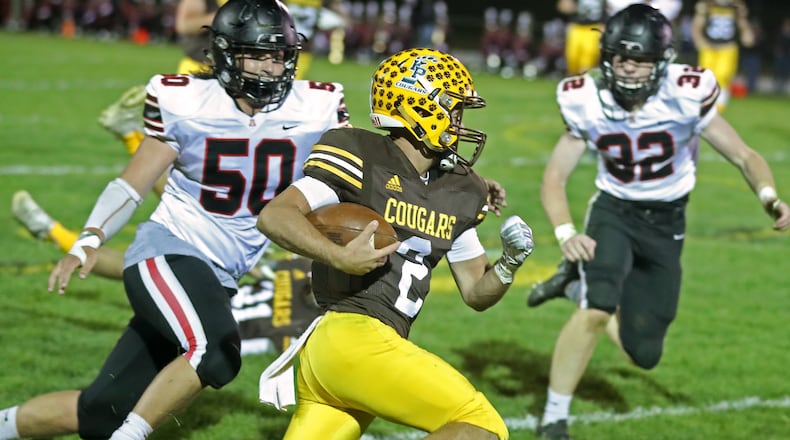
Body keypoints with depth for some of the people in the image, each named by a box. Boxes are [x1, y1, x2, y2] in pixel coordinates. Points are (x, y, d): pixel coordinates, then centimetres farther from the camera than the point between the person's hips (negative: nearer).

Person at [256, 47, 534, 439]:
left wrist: (510, 262, 2)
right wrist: (339, 257, -28)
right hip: (353, 337, -9)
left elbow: (476, 293, 22)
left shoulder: (458, 191, 18)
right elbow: (274, 216, -14)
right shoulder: (361, 158, -5)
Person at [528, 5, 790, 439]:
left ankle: (583, 284, 32)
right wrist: (566, 233, -29)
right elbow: (554, 178, -11)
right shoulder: (588, 102, -17)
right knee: (595, 310, -28)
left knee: (643, 353, 3)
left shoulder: (685, 97, -22)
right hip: (614, 212, -1)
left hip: (666, 224, 1)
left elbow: (745, 157, -14)